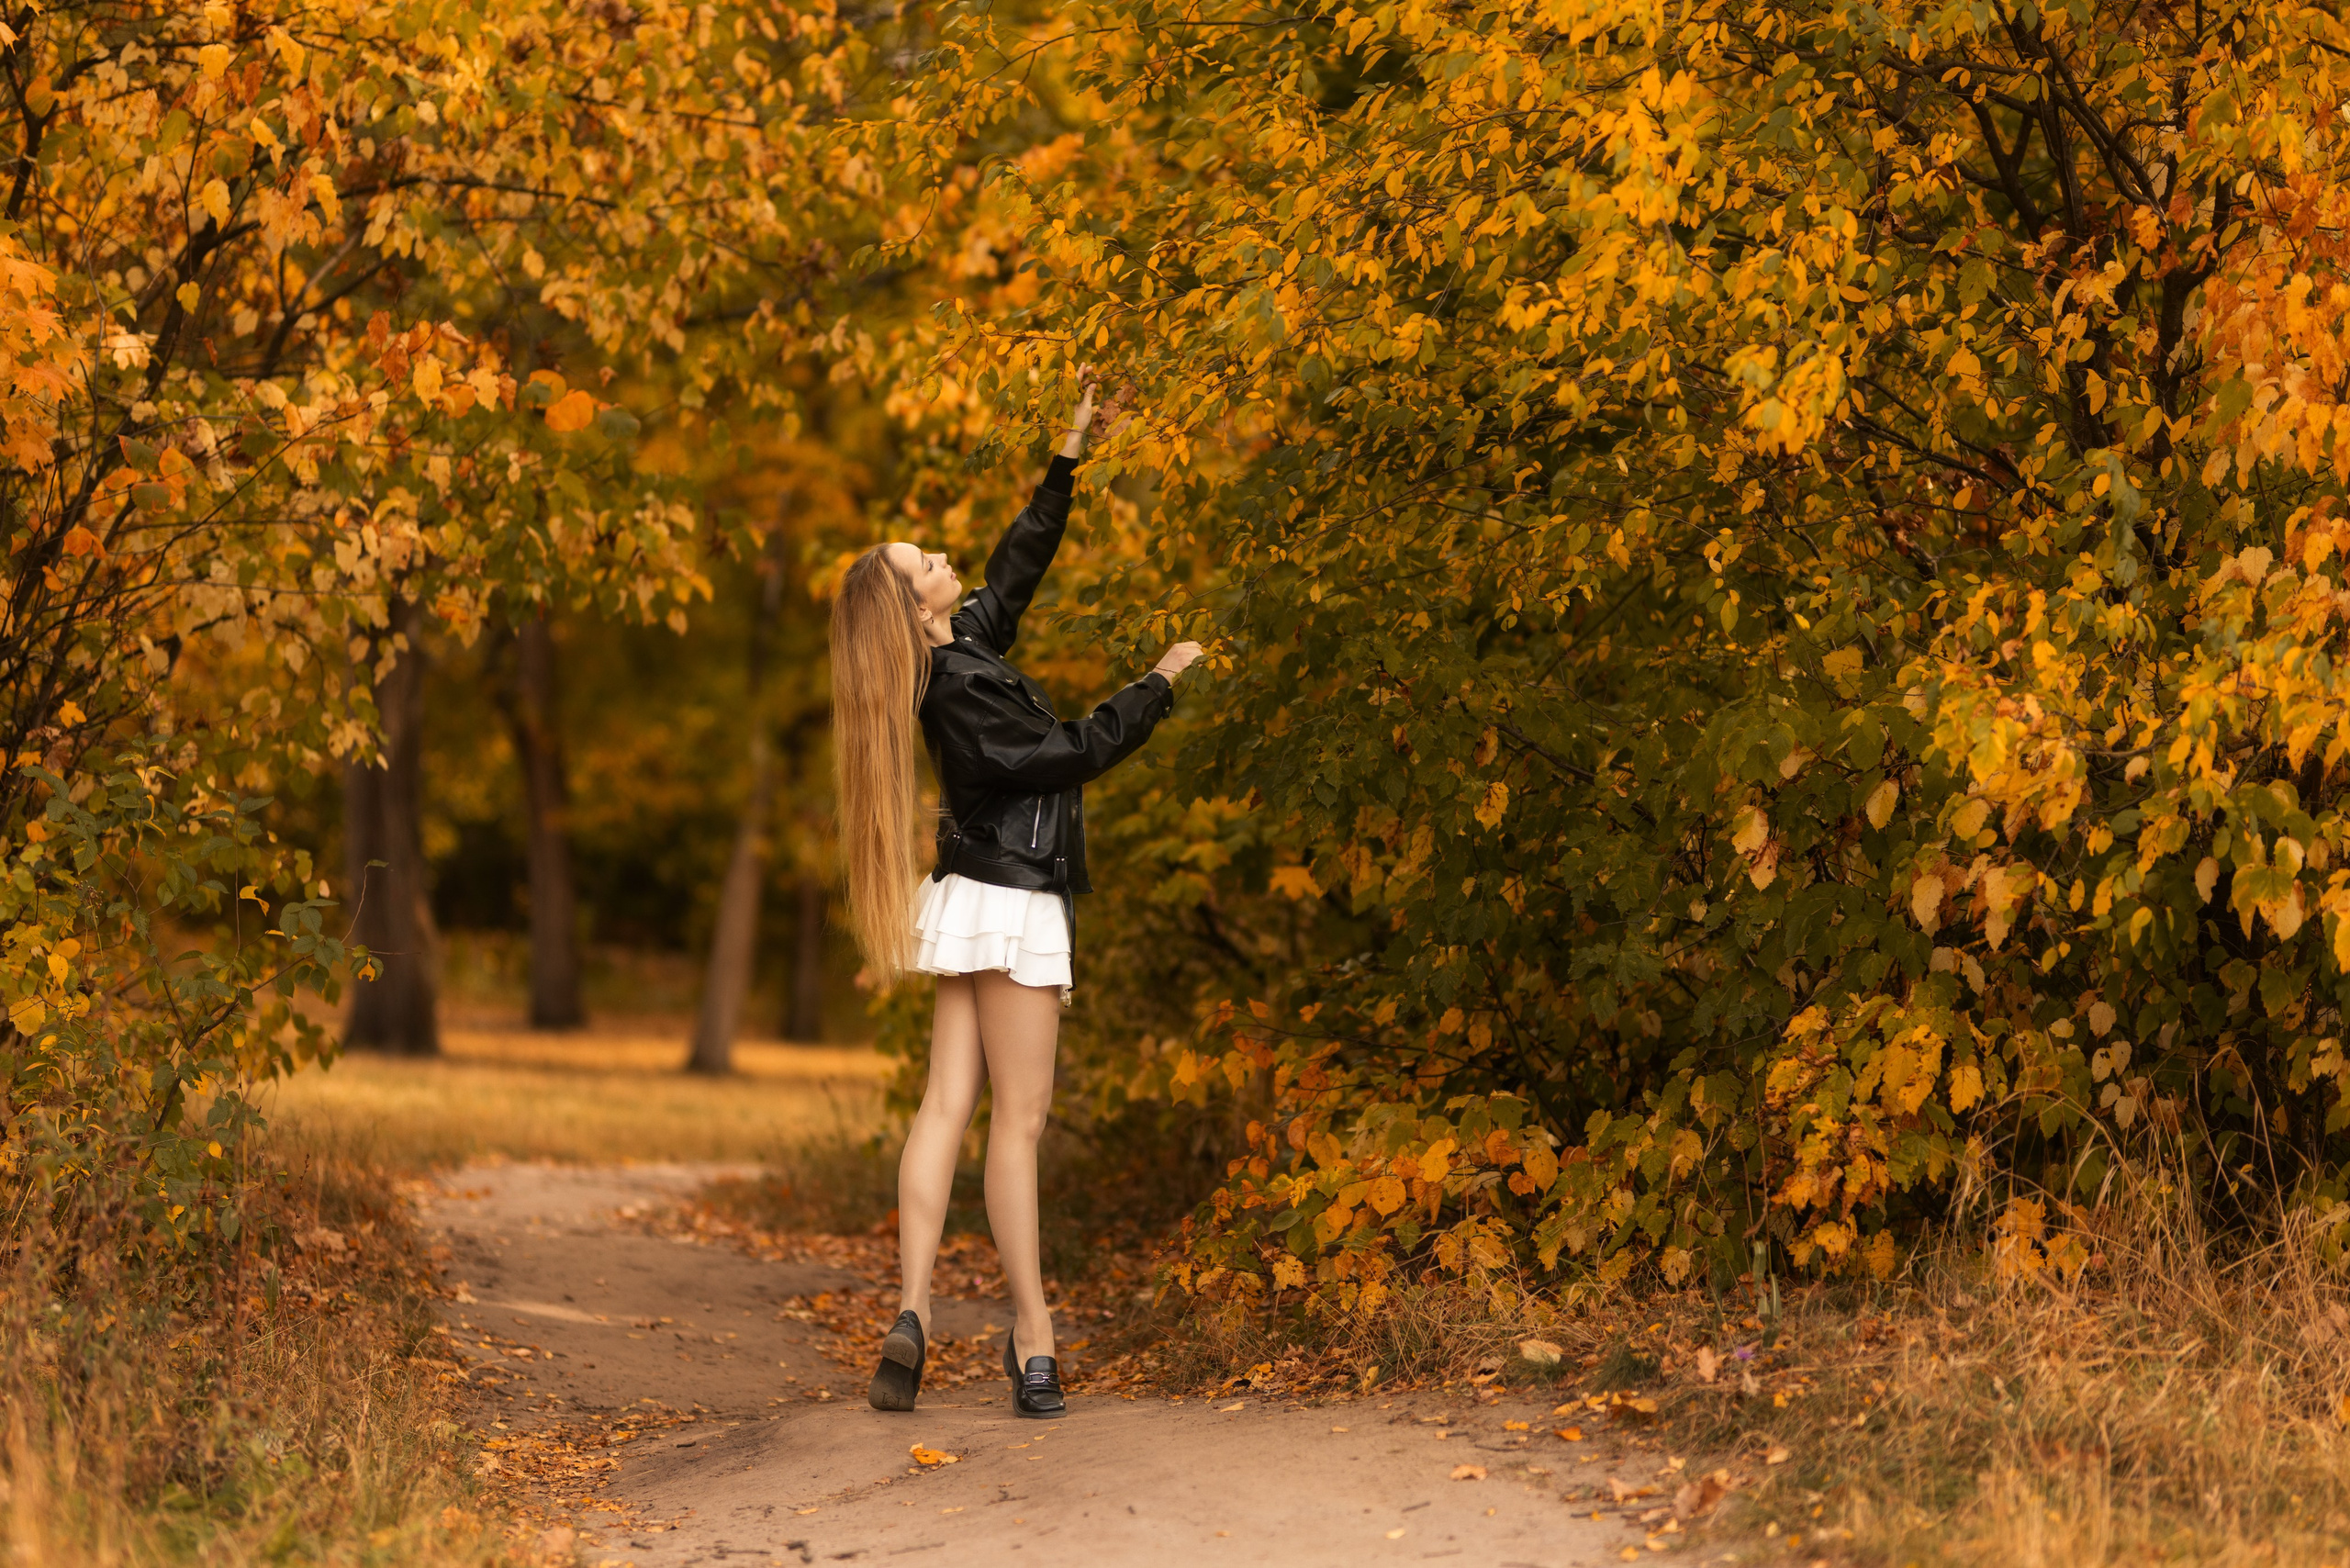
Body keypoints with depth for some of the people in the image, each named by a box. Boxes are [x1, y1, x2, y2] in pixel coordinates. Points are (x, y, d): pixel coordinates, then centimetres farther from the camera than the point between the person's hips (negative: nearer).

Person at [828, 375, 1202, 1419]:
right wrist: (1161, 683, -4)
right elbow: (1076, 752, -14)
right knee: (1018, 1117, -5)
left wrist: (1070, 456, 21)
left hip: (979, 900, 9)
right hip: (1010, 904, -9)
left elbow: (1016, 567, 21)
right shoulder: (957, 688, -17)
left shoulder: (962, 647, 8)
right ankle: (1032, 1333, 0)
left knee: (948, 1105, 1)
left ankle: (912, 1314, -4)